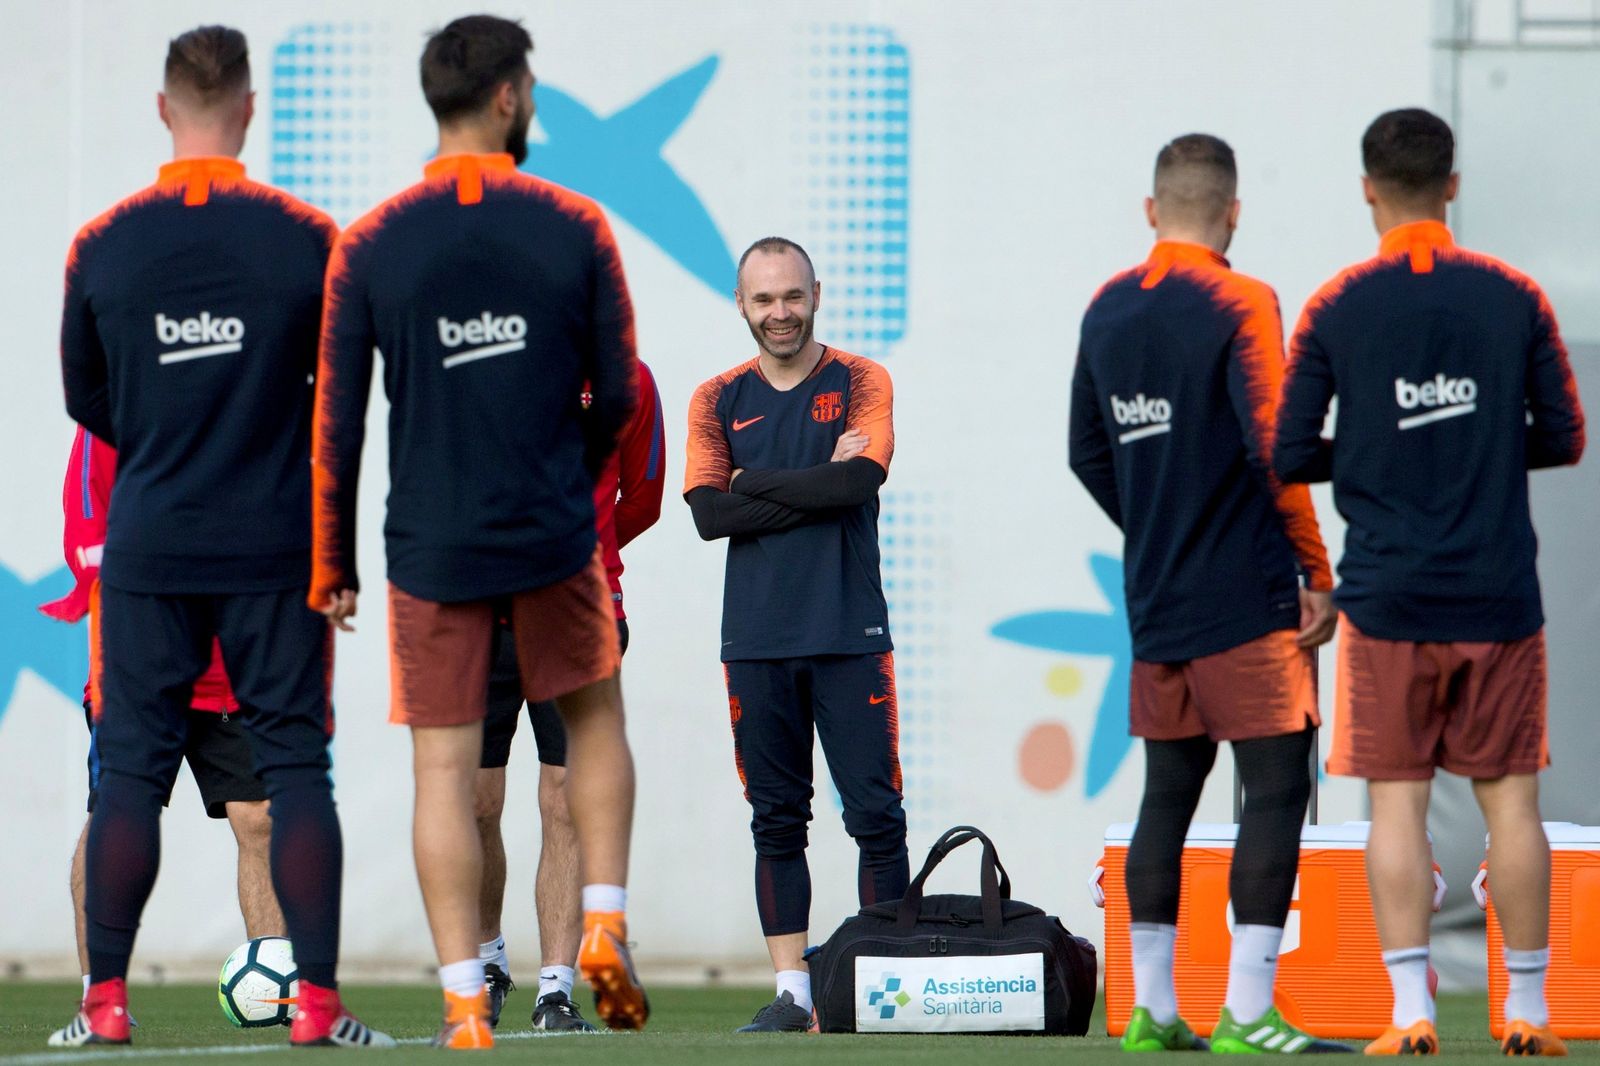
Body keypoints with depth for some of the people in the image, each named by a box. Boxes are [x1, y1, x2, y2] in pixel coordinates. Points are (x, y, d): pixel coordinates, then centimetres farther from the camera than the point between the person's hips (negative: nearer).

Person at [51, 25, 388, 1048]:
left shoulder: (102, 245, -2)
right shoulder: (308, 238, -6)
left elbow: (83, 399, 10)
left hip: (149, 544, 1)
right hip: (278, 545, -1)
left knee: (132, 770, 5)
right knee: (297, 767, 3)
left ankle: (106, 1000, 2)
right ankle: (317, 1002, 0)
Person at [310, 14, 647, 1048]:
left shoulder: (369, 246, -3)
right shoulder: (574, 228, -4)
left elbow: (337, 422, -2)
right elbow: (617, 399, 1)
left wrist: (331, 565, 7)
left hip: (431, 548, 0)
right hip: (554, 539, 0)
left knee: (445, 771, 2)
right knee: (597, 718, 22)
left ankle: (465, 1004, -2)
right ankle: (605, 925, 8)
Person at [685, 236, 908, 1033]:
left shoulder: (860, 383, 5)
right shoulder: (718, 400, 10)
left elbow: (862, 479, -12)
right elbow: (708, 511, -3)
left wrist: (757, 483, -5)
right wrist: (817, 486, -8)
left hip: (848, 632, -2)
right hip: (756, 639, 2)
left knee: (875, 812, -5)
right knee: (776, 818, 4)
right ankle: (791, 989, 7)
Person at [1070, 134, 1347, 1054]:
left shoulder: (1108, 311, 9)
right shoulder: (1239, 305, -11)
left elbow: (1088, 452, 16)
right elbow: (1273, 450, -16)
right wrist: (1317, 574, -10)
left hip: (1154, 600, 7)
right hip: (1248, 599, -7)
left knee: (1168, 792, 12)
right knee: (1276, 788, -4)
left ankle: (1151, 1010, 14)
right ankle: (1247, 1012, -11)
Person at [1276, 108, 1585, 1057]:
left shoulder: (1336, 309, -2)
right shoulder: (1515, 299, 0)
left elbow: (1290, 454, -2)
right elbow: (1563, 438, 4)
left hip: (1388, 597, -1)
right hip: (1498, 596, 1)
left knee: (1397, 800, 2)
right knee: (1510, 798, 6)